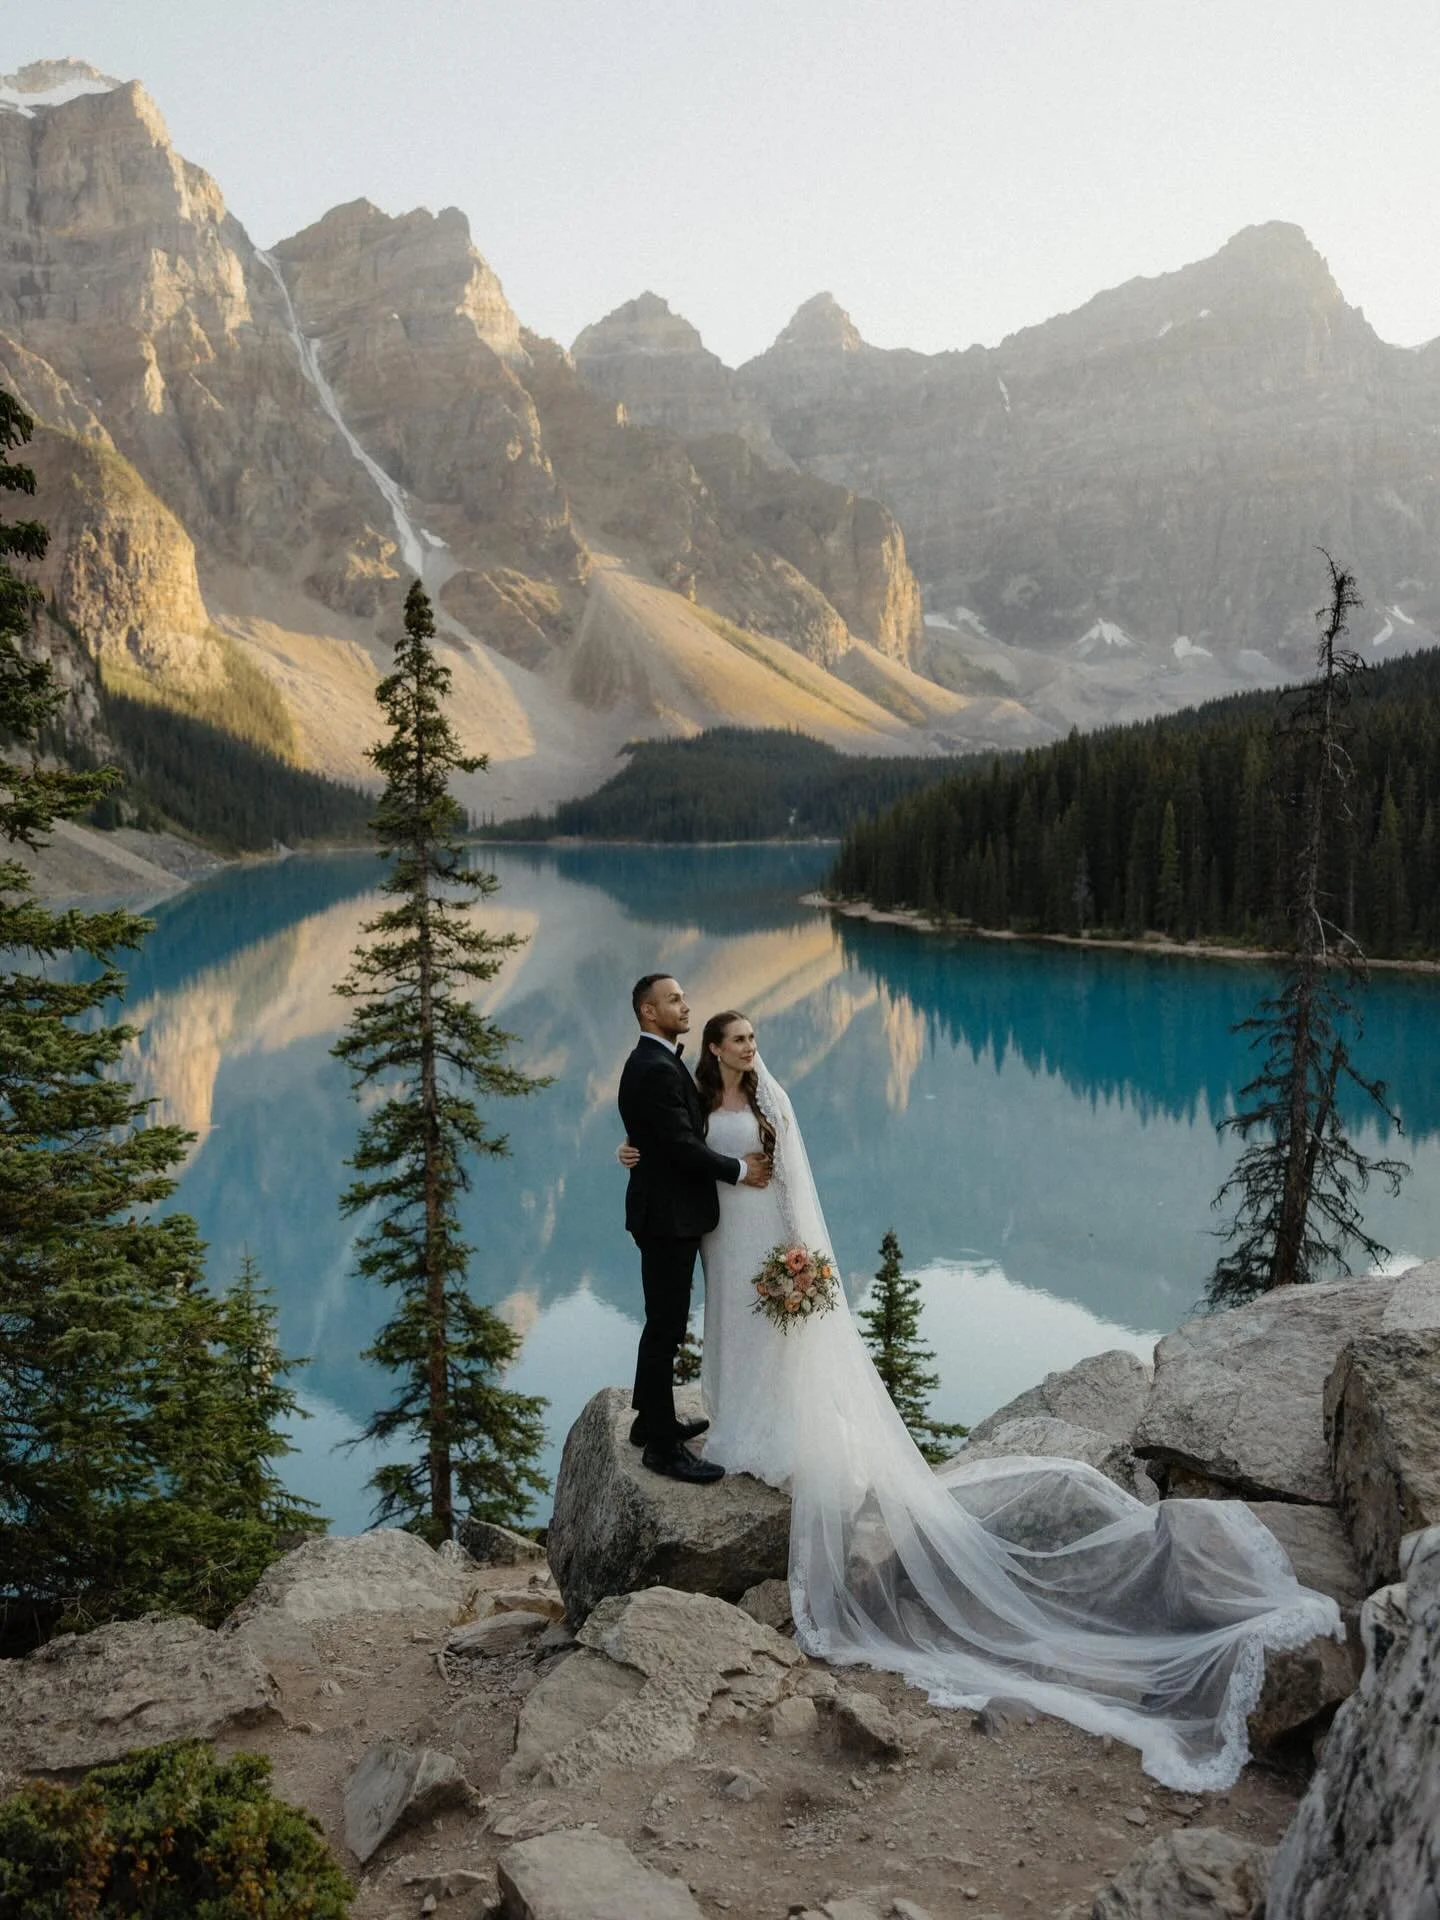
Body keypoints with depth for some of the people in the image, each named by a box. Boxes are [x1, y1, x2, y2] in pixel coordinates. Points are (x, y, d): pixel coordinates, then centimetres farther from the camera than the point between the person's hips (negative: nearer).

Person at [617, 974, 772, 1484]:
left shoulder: (657, 1063, 13)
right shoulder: (655, 1070, -21)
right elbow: (683, 1146, -22)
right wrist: (740, 1169, -10)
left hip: (669, 1213, 11)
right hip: (668, 1216, -11)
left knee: (663, 1323, 20)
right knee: (667, 1328, -3)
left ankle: (651, 1420, 33)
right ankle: (663, 1446, 5)